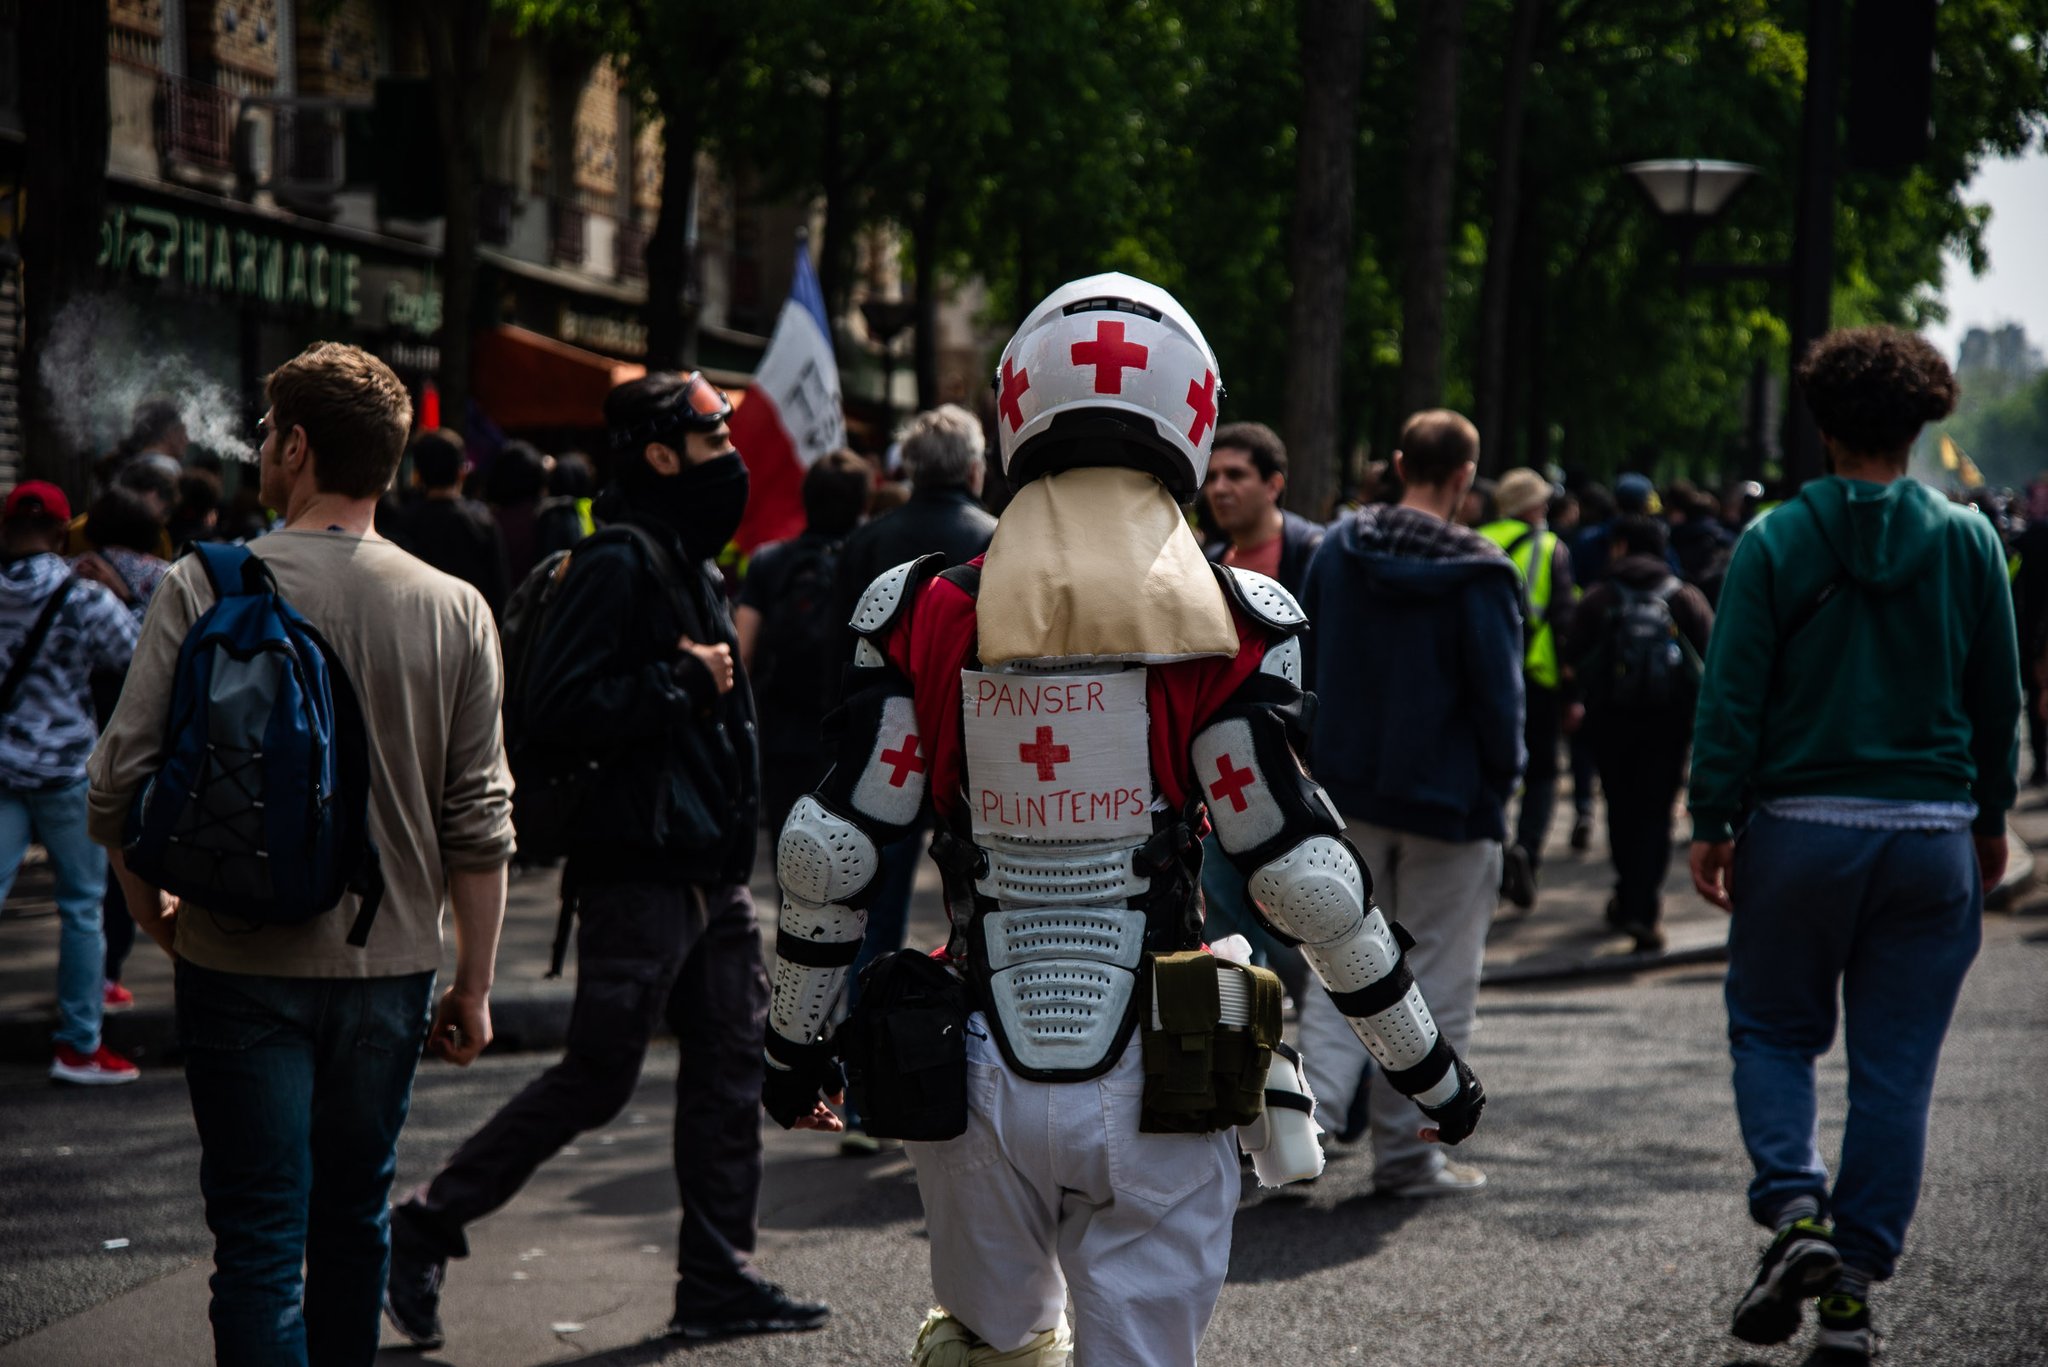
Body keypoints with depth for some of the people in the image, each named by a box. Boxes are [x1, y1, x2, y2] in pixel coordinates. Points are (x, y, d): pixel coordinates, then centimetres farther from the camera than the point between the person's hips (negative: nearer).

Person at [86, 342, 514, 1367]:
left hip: (241, 967, -3)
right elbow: (479, 822, 0)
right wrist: (474, 983, 9)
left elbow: (121, 780, -9)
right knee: (354, 1223, 19)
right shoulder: (455, 611, -2)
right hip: (389, 966, 3)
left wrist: (148, 903, 10)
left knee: (258, 1241, 0)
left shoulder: (205, 588, -9)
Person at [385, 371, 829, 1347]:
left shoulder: (691, 565, 17)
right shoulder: (619, 565, -14)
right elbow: (557, 710, -24)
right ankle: (422, 1231, 7)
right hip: (638, 870, -9)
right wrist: (681, 683, -19)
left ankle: (717, 1281, 15)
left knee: (730, 1069, 9)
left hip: (709, 871, 9)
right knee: (596, 1080, -4)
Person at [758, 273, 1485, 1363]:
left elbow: (829, 853, -2)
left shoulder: (925, 616, -2)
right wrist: (1425, 1062, 3)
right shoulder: (1226, 629, -7)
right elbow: (1303, 875, -8)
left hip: (979, 1092, 2)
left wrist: (795, 1044, 13)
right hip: (1151, 1096, -1)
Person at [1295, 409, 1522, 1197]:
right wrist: (1502, 779, 4)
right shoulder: (1477, 575, -14)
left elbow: (1304, 664, 9)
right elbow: (1498, 691, -11)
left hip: (1347, 792, 5)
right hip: (1448, 802, -4)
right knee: (1434, 983, 6)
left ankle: (1313, 1108, -7)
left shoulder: (1337, 549, 2)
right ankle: (1405, 1152, 8)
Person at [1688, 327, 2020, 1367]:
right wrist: (1991, 818, 20)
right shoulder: (1968, 541, 2)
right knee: (1895, 1067, 6)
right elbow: (1998, 696, 9)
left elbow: (1731, 695, -7)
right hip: (1933, 839, 2)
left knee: (1772, 1031, 15)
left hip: (1799, 830, -1)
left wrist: (1710, 824, -1)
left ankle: (1793, 1210, -8)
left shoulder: (1775, 540, -5)